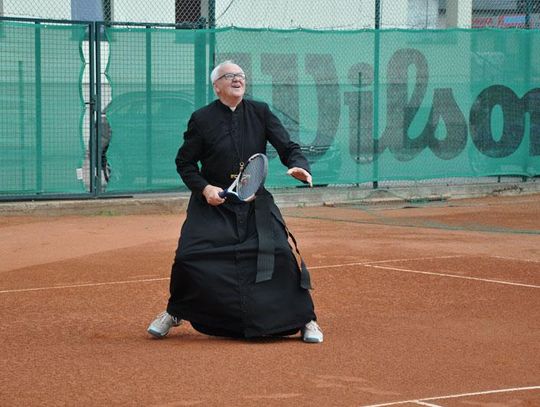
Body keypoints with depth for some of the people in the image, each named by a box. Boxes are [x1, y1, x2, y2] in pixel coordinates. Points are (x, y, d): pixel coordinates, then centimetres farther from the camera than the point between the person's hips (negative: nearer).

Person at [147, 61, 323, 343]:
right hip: (213, 201, -1)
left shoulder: (260, 113, 1)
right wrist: (203, 187, -14)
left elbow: (287, 147, -2)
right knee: (188, 257, -11)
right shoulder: (202, 119, -3)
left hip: (256, 204, 1)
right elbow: (185, 162, 3)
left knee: (280, 253, -15)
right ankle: (175, 313, 18)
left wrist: (299, 167, -24)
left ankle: (305, 319, 1)